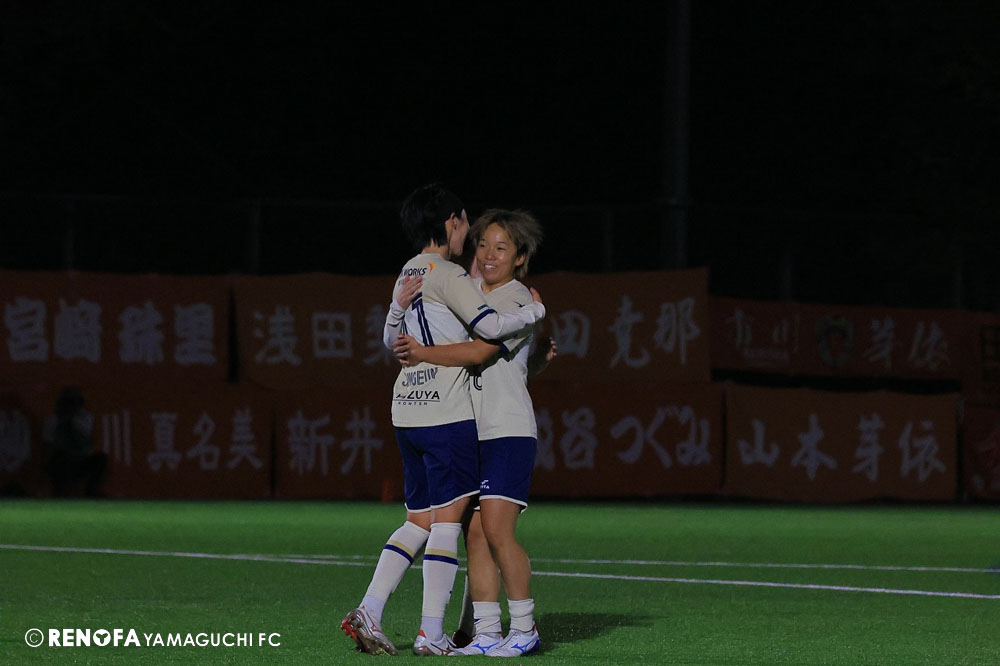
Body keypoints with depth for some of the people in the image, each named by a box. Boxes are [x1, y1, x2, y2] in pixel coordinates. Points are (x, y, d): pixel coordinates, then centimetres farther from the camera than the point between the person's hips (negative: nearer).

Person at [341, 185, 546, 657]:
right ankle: (431, 633, -7)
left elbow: (391, 341, 28)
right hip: (447, 414, -8)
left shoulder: (409, 274, 17)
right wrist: (535, 310, -2)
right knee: (447, 521, -4)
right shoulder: (447, 275, -10)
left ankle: (369, 612, 2)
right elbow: (490, 326, -18)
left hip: (407, 410, 8)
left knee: (419, 521, 13)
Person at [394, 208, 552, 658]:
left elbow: (480, 352, -19)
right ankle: (486, 633, 2)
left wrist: (422, 353, -14)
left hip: (508, 431, -7)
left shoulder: (518, 301, -7)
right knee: (475, 533, 1)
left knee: (496, 529, -14)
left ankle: (525, 629, -5)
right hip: (470, 433, 7)